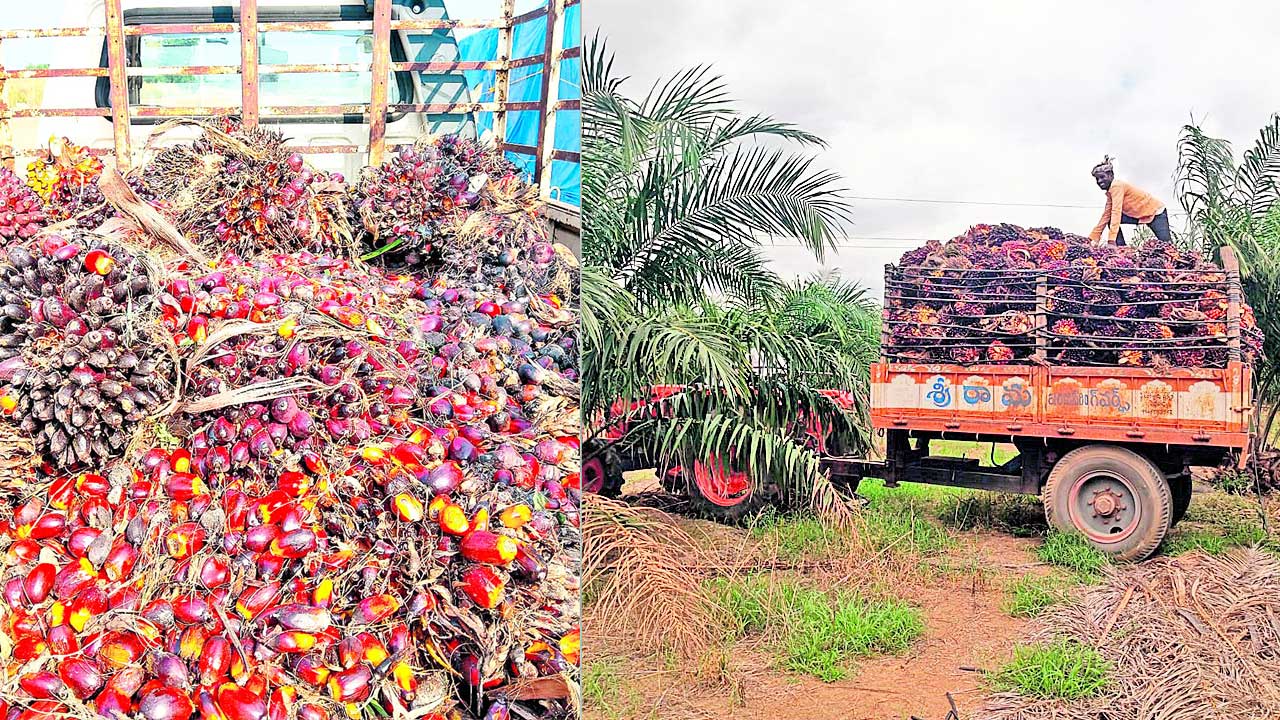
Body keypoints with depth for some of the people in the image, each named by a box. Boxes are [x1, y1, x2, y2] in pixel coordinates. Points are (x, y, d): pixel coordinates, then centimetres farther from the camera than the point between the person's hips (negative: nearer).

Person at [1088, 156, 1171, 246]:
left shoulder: (1117, 186, -24)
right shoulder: (1109, 192, 3)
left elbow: (1116, 212, -33)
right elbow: (1106, 215, 6)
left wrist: (1111, 241, -41)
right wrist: (1092, 238, 1)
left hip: (1156, 212, -8)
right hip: (1140, 215, 8)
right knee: (1111, 220, -7)